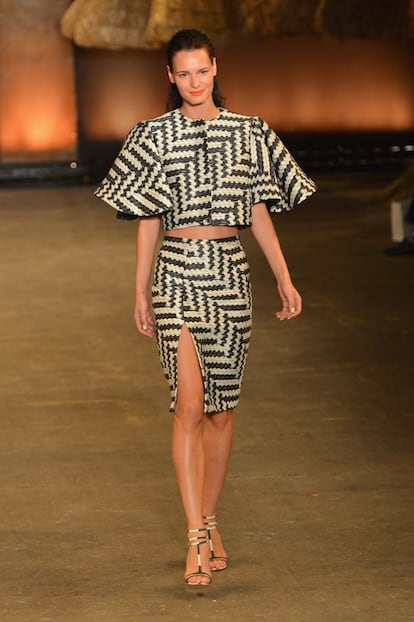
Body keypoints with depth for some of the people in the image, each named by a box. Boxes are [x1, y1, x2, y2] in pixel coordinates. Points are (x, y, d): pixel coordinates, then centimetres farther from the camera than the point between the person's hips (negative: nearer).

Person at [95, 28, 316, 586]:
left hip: (229, 273, 2)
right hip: (177, 273, -2)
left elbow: (259, 213, 11)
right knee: (189, 403, -12)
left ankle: (209, 523, 20)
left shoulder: (247, 133, 8)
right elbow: (147, 220, 5)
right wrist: (140, 293, 3)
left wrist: (285, 280, 5)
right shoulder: (156, 135, 3)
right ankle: (197, 537, -13)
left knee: (222, 407, 7)